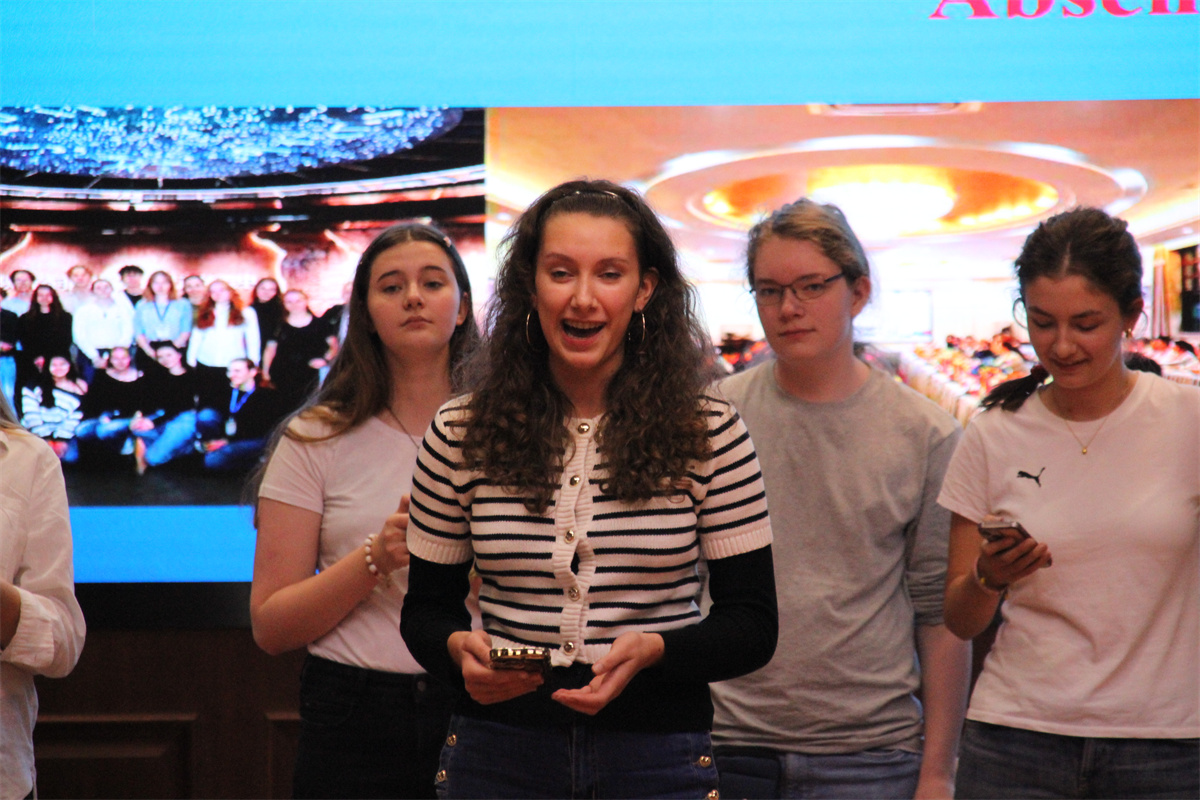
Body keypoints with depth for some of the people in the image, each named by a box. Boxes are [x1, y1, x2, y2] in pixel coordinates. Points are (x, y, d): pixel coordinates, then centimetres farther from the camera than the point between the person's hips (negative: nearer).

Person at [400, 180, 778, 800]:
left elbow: (753, 625, -2)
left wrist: (651, 651, -19)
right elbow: (426, 607, 9)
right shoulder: (459, 437, 0)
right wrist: (459, 648, -13)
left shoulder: (709, 435, -3)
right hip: (498, 750, 1)